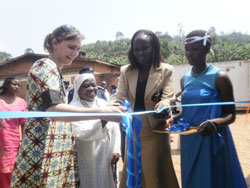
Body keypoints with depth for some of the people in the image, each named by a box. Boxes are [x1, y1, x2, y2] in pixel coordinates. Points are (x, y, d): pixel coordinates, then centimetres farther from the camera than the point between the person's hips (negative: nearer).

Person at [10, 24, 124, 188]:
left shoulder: (54, 70, 17)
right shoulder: (45, 66, -11)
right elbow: (53, 109, -27)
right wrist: (102, 112, -33)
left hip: (58, 151, 9)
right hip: (44, 153, -9)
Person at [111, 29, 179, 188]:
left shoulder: (166, 70, -3)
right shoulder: (126, 71, 4)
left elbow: (168, 97, -11)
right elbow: (119, 96, -3)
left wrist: (162, 105, -36)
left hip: (155, 130, -3)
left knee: (155, 174, 8)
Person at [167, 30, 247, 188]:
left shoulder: (219, 77, -9)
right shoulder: (185, 79, 7)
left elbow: (231, 115, -6)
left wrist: (215, 123, -25)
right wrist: (174, 119, -3)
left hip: (211, 140, -5)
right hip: (188, 141, 5)